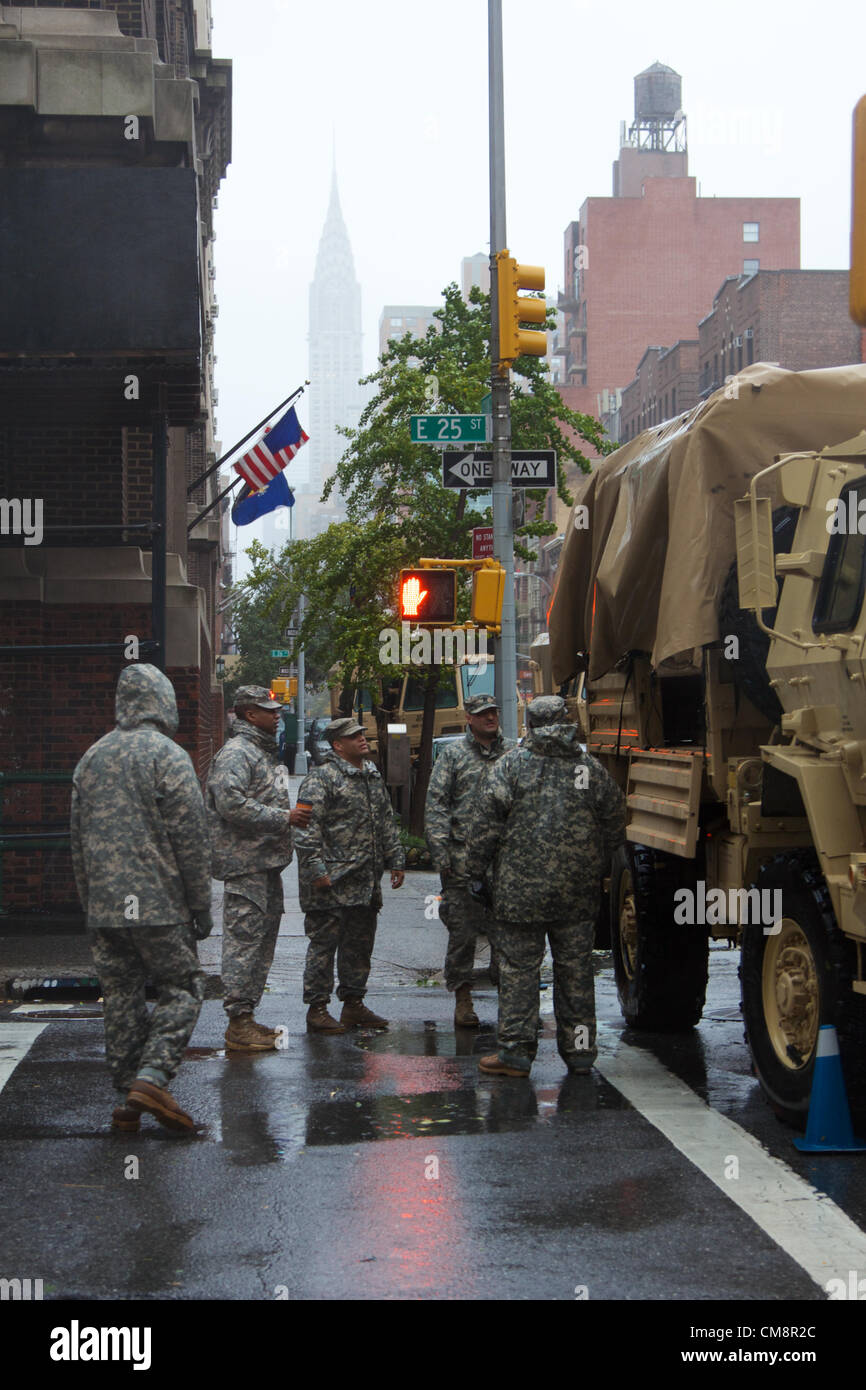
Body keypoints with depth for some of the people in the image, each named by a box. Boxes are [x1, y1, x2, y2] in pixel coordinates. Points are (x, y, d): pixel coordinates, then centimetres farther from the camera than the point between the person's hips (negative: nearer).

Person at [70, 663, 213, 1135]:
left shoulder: (91, 757, 12)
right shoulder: (168, 756, -7)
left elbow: (78, 839, 16)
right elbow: (190, 838, -9)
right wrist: (201, 906, -3)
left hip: (103, 907, 6)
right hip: (159, 905, -5)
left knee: (120, 997, 10)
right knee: (181, 990, 3)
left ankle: (126, 1098, 10)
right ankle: (152, 1077, -13)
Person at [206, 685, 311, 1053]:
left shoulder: (264, 752, 21)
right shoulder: (236, 753, -12)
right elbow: (231, 804, -24)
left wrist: (292, 815, 14)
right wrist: (284, 818, -20)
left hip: (267, 862, 10)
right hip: (245, 862, -10)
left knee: (264, 937, 13)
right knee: (244, 939, -10)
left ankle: (247, 1015, 20)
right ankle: (239, 1024, -9)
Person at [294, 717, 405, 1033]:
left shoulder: (373, 776, 16)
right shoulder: (321, 778, -10)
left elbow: (387, 823, 24)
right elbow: (307, 828, -14)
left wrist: (395, 860, 18)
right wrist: (316, 870, -18)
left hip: (366, 882, 8)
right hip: (332, 880, -8)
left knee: (360, 944, 13)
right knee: (324, 942, -3)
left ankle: (354, 1004, 22)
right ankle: (317, 1009, 3)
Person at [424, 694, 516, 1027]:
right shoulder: (453, 755, 5)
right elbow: (435, 805, 1)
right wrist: (440, 853, -7)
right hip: (463, 857, -2)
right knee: (462, 930, 0)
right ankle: (462, 998, 8)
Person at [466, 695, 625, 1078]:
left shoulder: (512, 764, -4)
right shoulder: (592, 769, 6)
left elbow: (486, 822, -6)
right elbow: (614, 828, 11)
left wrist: (476, 867, 3)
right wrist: (593, 867, 23)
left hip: (520, 889, -3)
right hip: (576, 894, 3)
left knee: (518, 968, 2)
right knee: (575, 969, 10)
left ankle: (516, 1052, 2)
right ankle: (579, 1051, 15)